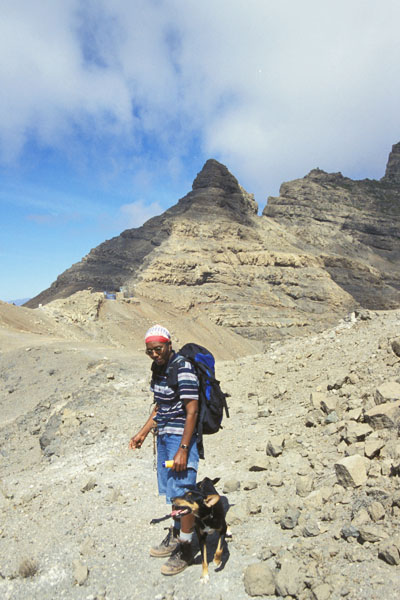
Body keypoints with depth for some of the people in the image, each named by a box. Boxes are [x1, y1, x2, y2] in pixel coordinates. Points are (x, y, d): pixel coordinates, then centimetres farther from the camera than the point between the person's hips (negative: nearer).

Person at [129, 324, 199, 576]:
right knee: (171, 491, 21)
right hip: (164, 436, 9)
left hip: (181, 437, -9)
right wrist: (143, 432, 17)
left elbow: (191, 412, -21)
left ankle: (185, 549, 20)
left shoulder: (183, 370, -21)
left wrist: (183, 450, -22)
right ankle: (175, 536, 39)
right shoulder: (158, 368, 6)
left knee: (183, 494, 0)